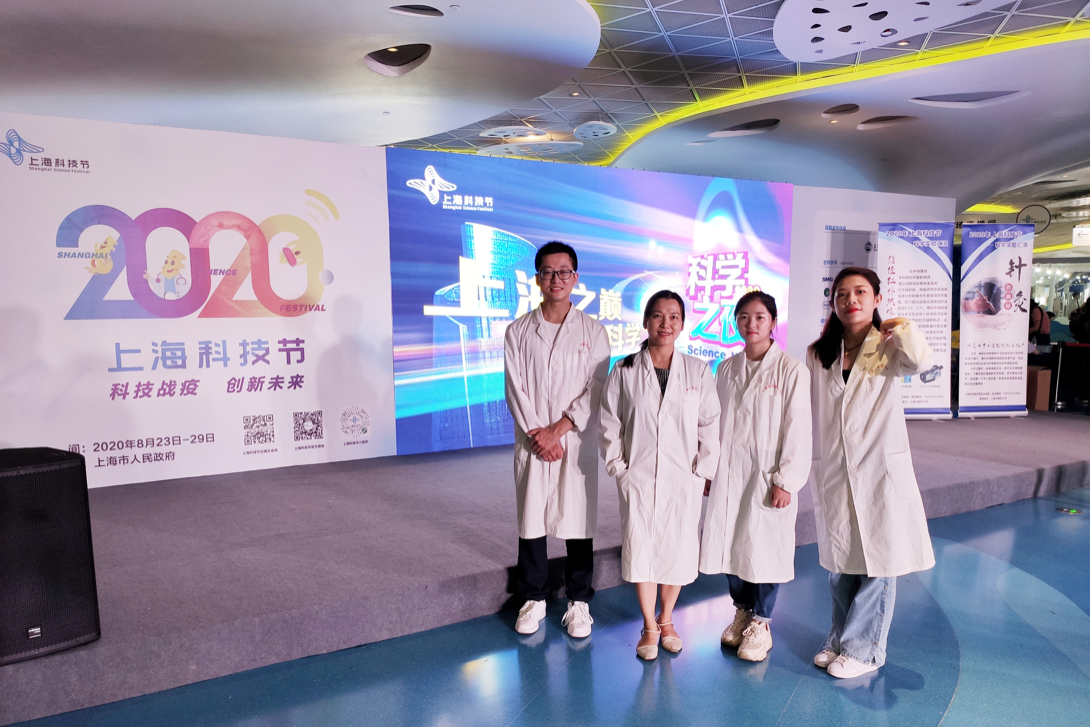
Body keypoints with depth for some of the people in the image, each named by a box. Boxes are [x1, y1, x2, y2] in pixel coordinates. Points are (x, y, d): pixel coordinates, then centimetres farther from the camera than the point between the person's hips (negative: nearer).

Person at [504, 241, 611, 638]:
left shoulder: (592, 331, 2)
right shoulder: (518, 332, 4)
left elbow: (596, 390, -4)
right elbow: (516, 389, -1)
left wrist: (558, 429, -12)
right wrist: (537, 435, -10)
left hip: (577, 442, -1)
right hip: (532, 444, 1)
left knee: (578, 522, 5)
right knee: (530, 520, 8)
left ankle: (578, 601, 21)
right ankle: (534, 598, 25)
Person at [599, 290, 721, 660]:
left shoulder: (698, 371, 0)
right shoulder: (624, 372, -1)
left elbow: (710, 425, 3)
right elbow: (609, 424, 4)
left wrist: (703, 470, -1)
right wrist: (619, 467, -1)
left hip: (684, 479, 1)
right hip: (637, 477, 0)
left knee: (678, 553, 8)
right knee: (640, 552, 4)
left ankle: (666, 619, 33)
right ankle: (649, 627, 25)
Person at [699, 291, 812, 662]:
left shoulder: (791, 370, -7)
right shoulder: (726, 369, 8)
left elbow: (798, 430, -8)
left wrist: (786, 481, -11)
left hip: (767, 478, -4)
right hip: (727, 476, 4)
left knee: (764, 547, 3)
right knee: (728, 545, 10)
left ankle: (761, 624, 23)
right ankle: (742, 611, 32)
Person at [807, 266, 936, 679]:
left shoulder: (888, 349, -4)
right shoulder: (818, 354, 6)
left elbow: (922, 363, -27)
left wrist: (901, 327, -12)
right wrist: (809, 467, 9)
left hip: (881, 471, -3)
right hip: (833, 474, 4)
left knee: (877, 565, 4)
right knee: (838, 563, 14)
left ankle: (864, 649, 21)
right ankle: (841, 639, 32)